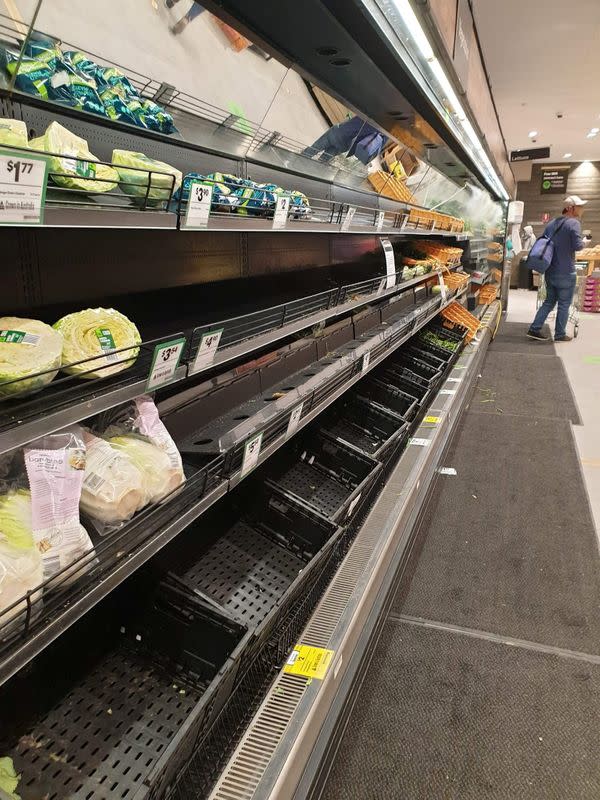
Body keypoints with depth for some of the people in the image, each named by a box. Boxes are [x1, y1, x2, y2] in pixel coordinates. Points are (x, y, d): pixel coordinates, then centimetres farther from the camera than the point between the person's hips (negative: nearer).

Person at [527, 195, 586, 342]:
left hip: (550, 272, 7)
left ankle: (534, 329, 10)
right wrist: (583, 241, 1)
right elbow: (577, 246, -19)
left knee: (549, 301, 16)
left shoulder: (551, 224, 12)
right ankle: (560, 335, 12)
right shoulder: (574, 223, -11)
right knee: (564, 304, 4)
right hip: (566, 272, -7)